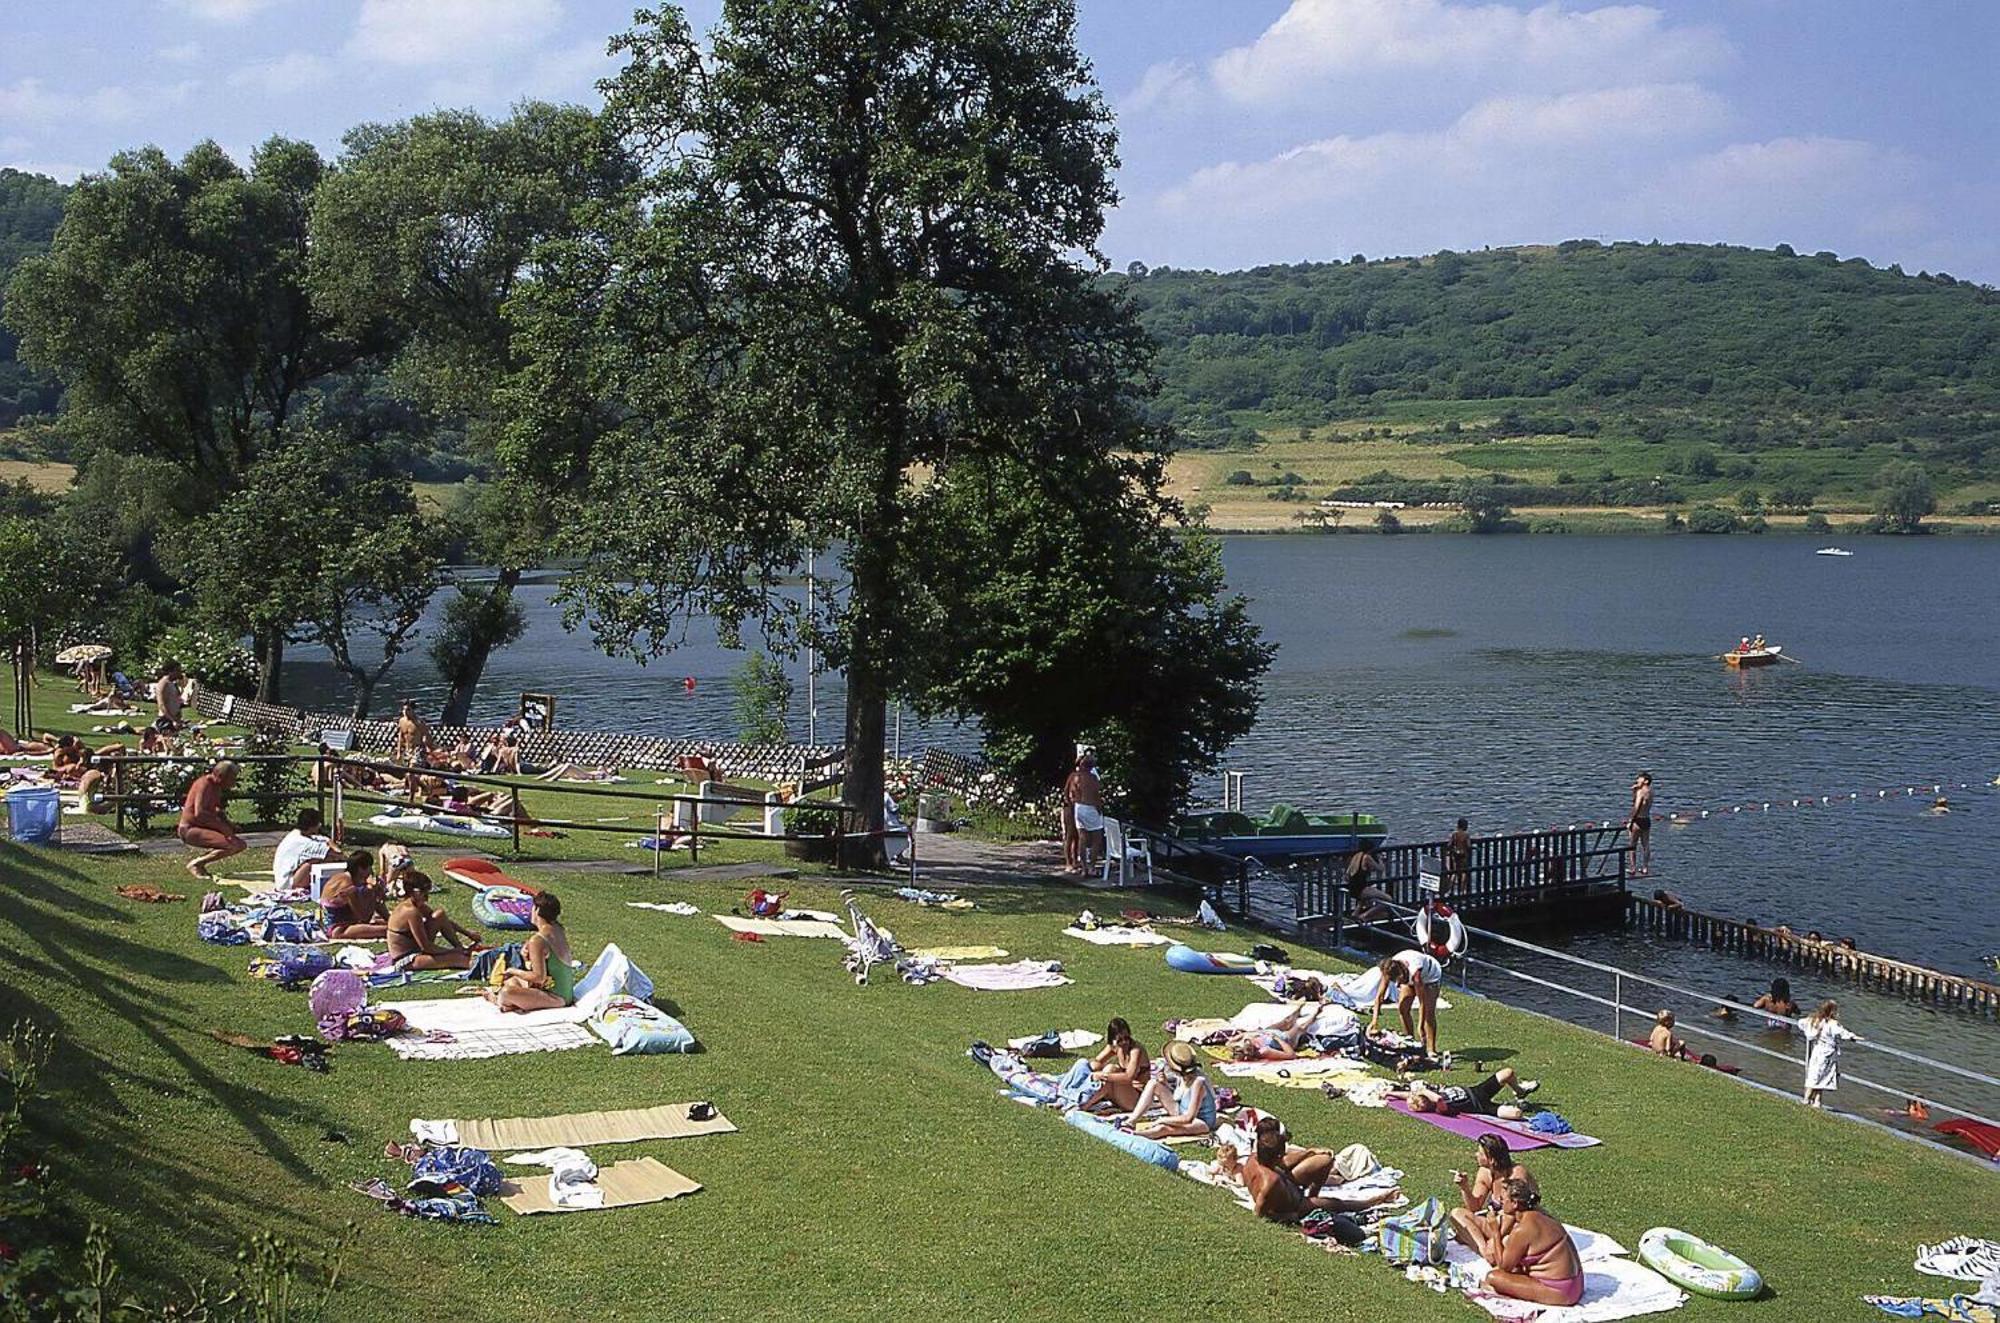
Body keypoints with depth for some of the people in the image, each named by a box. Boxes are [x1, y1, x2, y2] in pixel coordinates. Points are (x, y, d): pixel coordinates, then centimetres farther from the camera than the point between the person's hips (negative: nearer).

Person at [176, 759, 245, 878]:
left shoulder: (217, 786, 10)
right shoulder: (205, 784, -18)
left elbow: (216, 810, 24)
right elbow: (199, 813, -29)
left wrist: (227, 823, 5)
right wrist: (221, 826, -22)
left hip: (203, 828, 10)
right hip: (190, 830, -10)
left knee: (240, 845, 8)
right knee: (233, 845, -23)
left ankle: (199, 860, 6)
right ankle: (196, 863, -11)